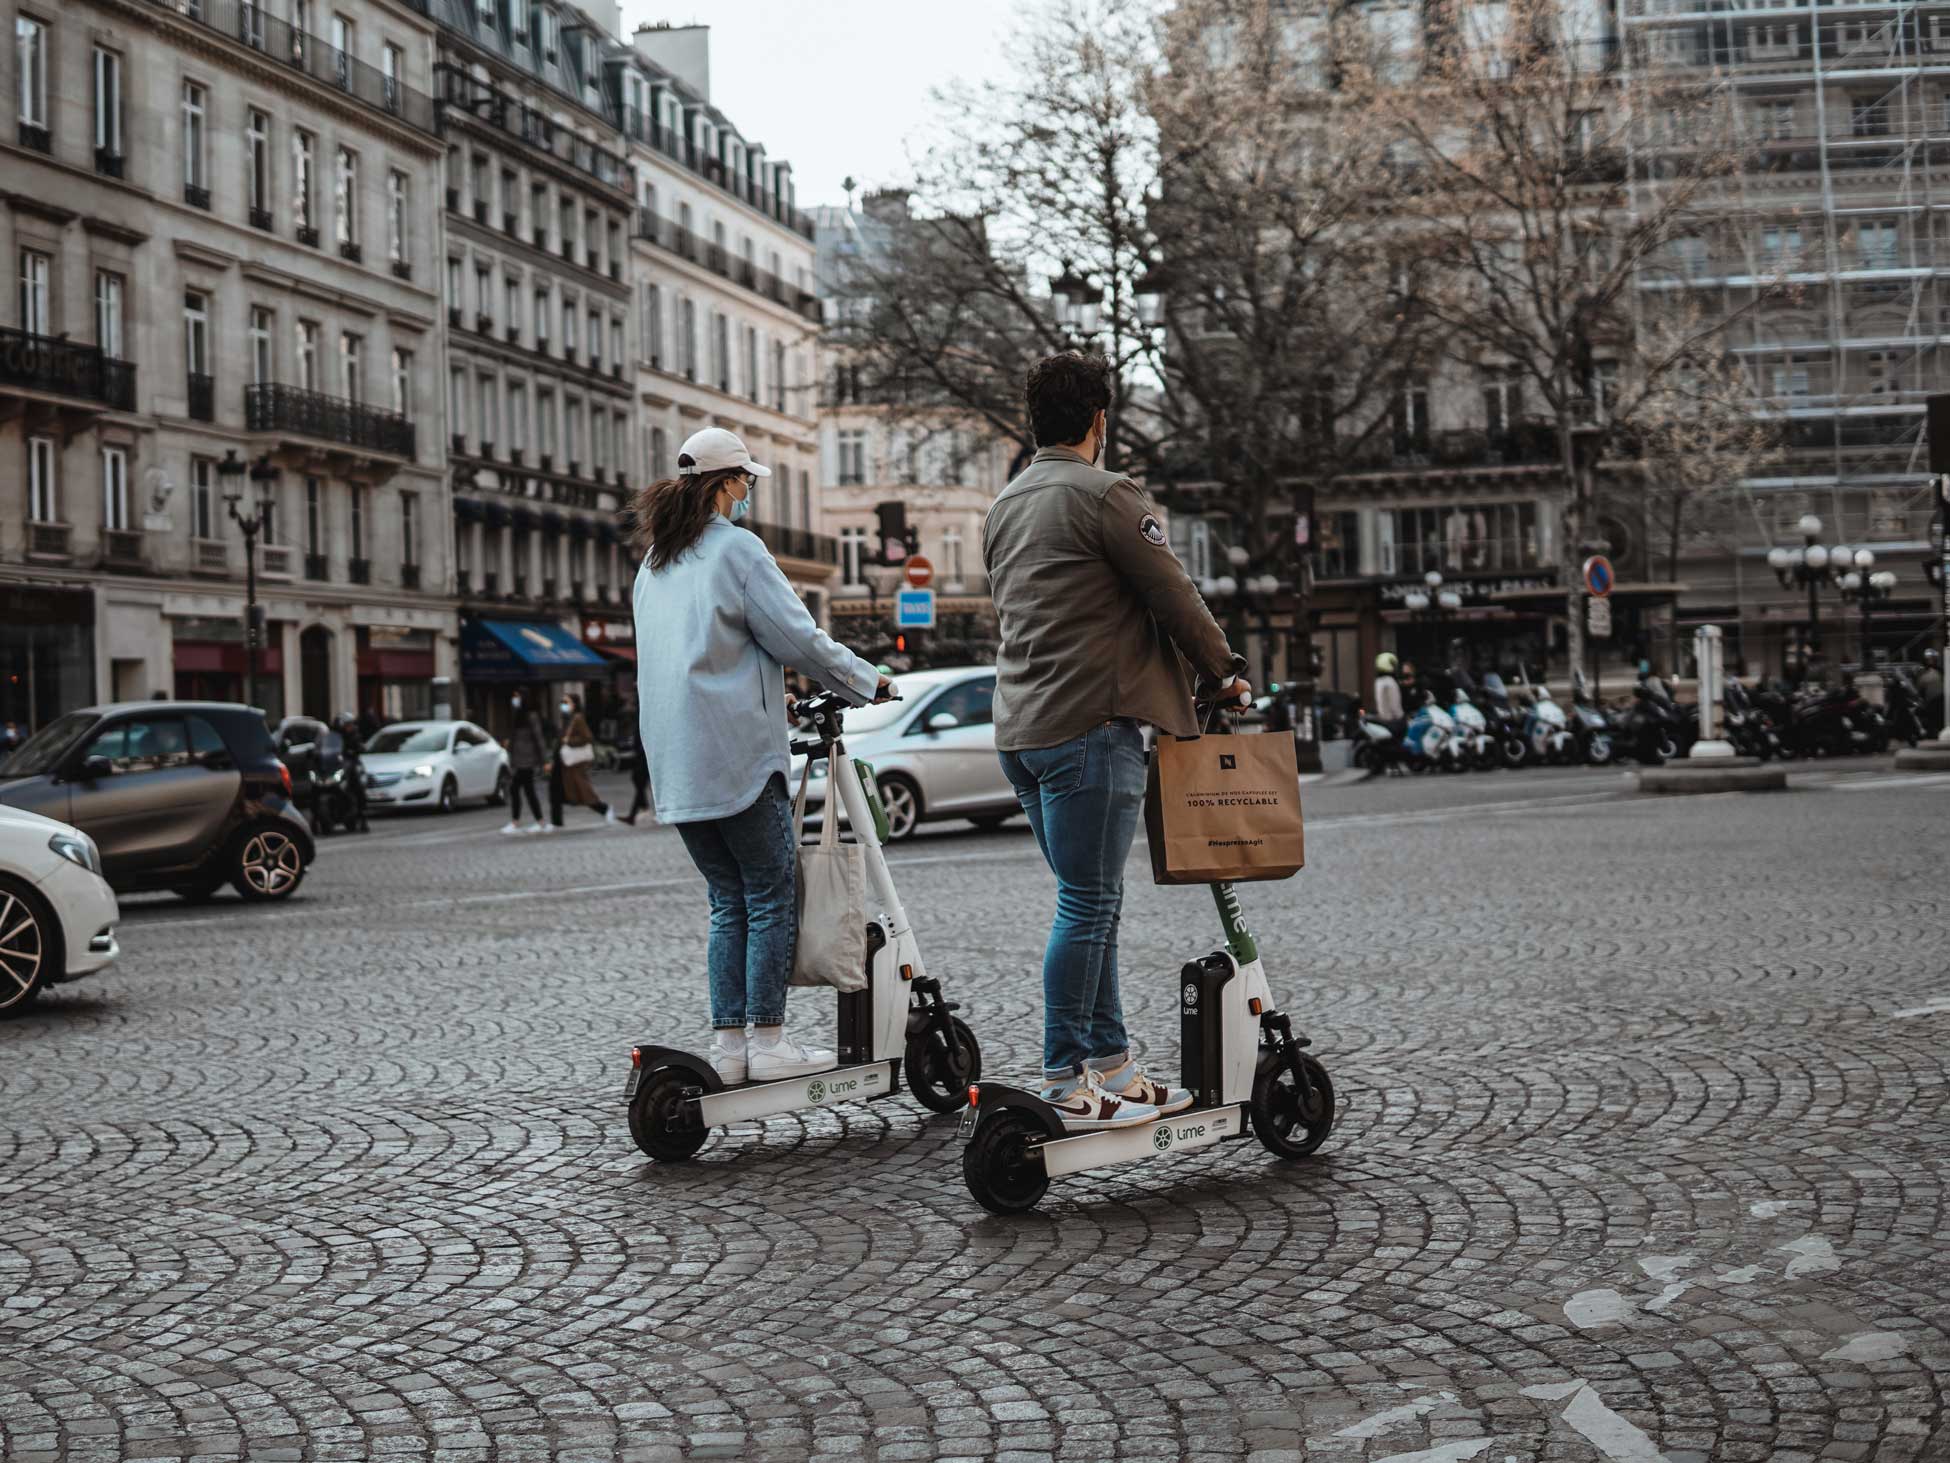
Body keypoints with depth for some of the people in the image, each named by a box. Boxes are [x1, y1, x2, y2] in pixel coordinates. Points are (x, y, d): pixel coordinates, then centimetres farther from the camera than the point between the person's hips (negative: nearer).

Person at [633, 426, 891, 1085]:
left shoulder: (654, 561, 18)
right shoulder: (736, 549, -7)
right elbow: (798, 638, -9)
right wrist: (869, 681, 3)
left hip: (676, 764, 8)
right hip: (736, 752, -8)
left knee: (729, 902, 12)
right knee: (772, 898, -2)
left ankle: (728, 1043, 8)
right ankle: (767, 1043, -3)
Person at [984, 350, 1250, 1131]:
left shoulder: (1003, 506, 17)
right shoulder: (1105, 494, -9)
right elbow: (1174, 597, -7)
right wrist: (1224, 671, 10)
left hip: (1021, 729, 9)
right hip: (1090, 725, -9)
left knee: (1091, 902, 14)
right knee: (1087, 906, -5)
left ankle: (1112, 1067, 17)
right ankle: (1064, 1085, -3)